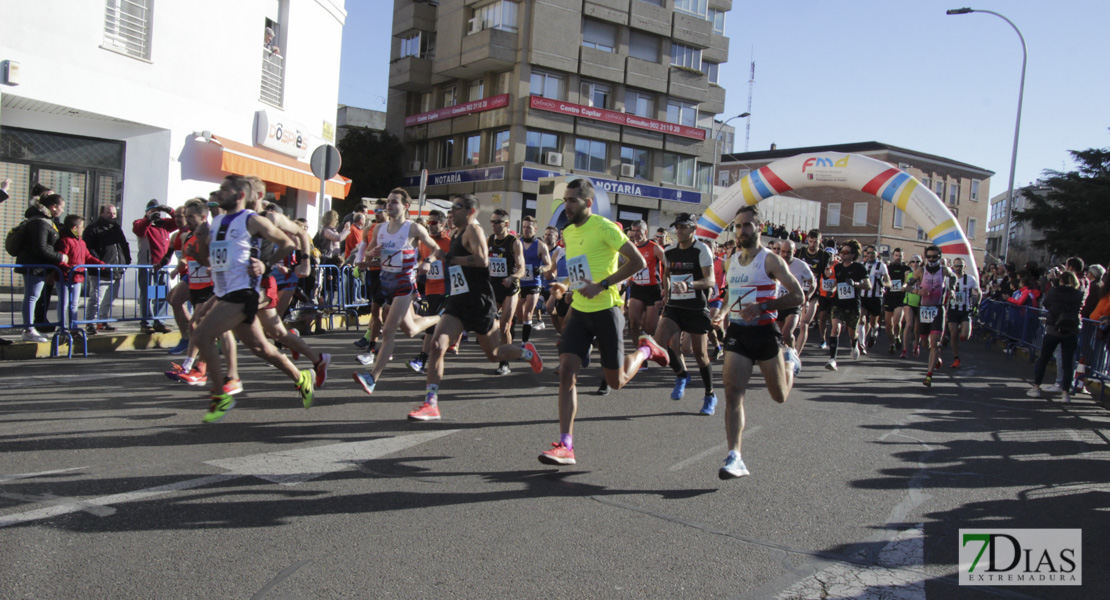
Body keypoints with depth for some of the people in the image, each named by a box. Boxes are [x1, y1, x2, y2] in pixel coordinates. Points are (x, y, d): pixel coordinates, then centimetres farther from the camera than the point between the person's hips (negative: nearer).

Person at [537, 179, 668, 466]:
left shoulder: (604, 228, -12)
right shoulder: (567, 233, 10)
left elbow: (638, 261, -16)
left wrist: (601, 285, -21)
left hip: (605, 310, -6)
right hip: (579, 312, 6)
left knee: (616, 381, 5)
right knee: (566, 371, -9)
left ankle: (645, 349, 36)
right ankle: (565, 446, -8)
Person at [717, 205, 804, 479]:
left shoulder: (770, 260, -9)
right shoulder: (732, 260, 10)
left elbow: (798, 296, -13)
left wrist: (762, 306, -24)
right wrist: (723, 310, 13)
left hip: (764, 331, -4)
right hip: (737, 332, 4)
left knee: (780, 396, 13)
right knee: (733, 393, -12)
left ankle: (790, 362, 47)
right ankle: (735, 458, -15)